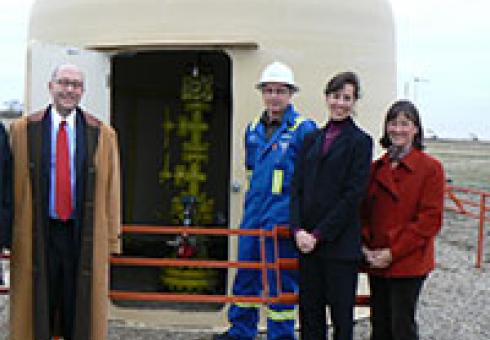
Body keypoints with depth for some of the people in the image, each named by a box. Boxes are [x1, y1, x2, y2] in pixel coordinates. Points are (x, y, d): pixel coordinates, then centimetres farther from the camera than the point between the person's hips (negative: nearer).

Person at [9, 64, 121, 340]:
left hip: (84, 236, 0)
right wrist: (13, 235, -2)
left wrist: (111, 241, 0)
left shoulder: (103, 135, 5)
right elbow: (14, 185, 3)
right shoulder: (23, 130, 4)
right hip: (38, 235, 0)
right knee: (38, 307, 8)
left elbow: (112, 191, 4)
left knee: (80, 311, 8)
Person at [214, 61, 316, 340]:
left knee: (280, 281, 1)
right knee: (245, 275, 13)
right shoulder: (253, 130, 12)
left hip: (282, 217, -6)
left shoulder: (303, 129, -7)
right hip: (253, 214, 6)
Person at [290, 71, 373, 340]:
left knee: (341, 313, 4)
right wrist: (298, 230, -5)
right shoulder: (311, 139, 14)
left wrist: (319, 234, -11)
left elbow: (353, 195, -9)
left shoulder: (360, 141, -2)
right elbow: (297, 187, 9)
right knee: (310, 312, 10)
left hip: (340, 244, -5)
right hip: (307, 241, 5)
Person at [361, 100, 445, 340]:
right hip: (377, 263, 5)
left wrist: (394, 252, -15)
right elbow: (365, 211, 13)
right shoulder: (377, 167, 10)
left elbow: (430, 219, -12)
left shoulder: (430, 168, -7)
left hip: (408, 263, -5)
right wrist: (365, 245, -3)